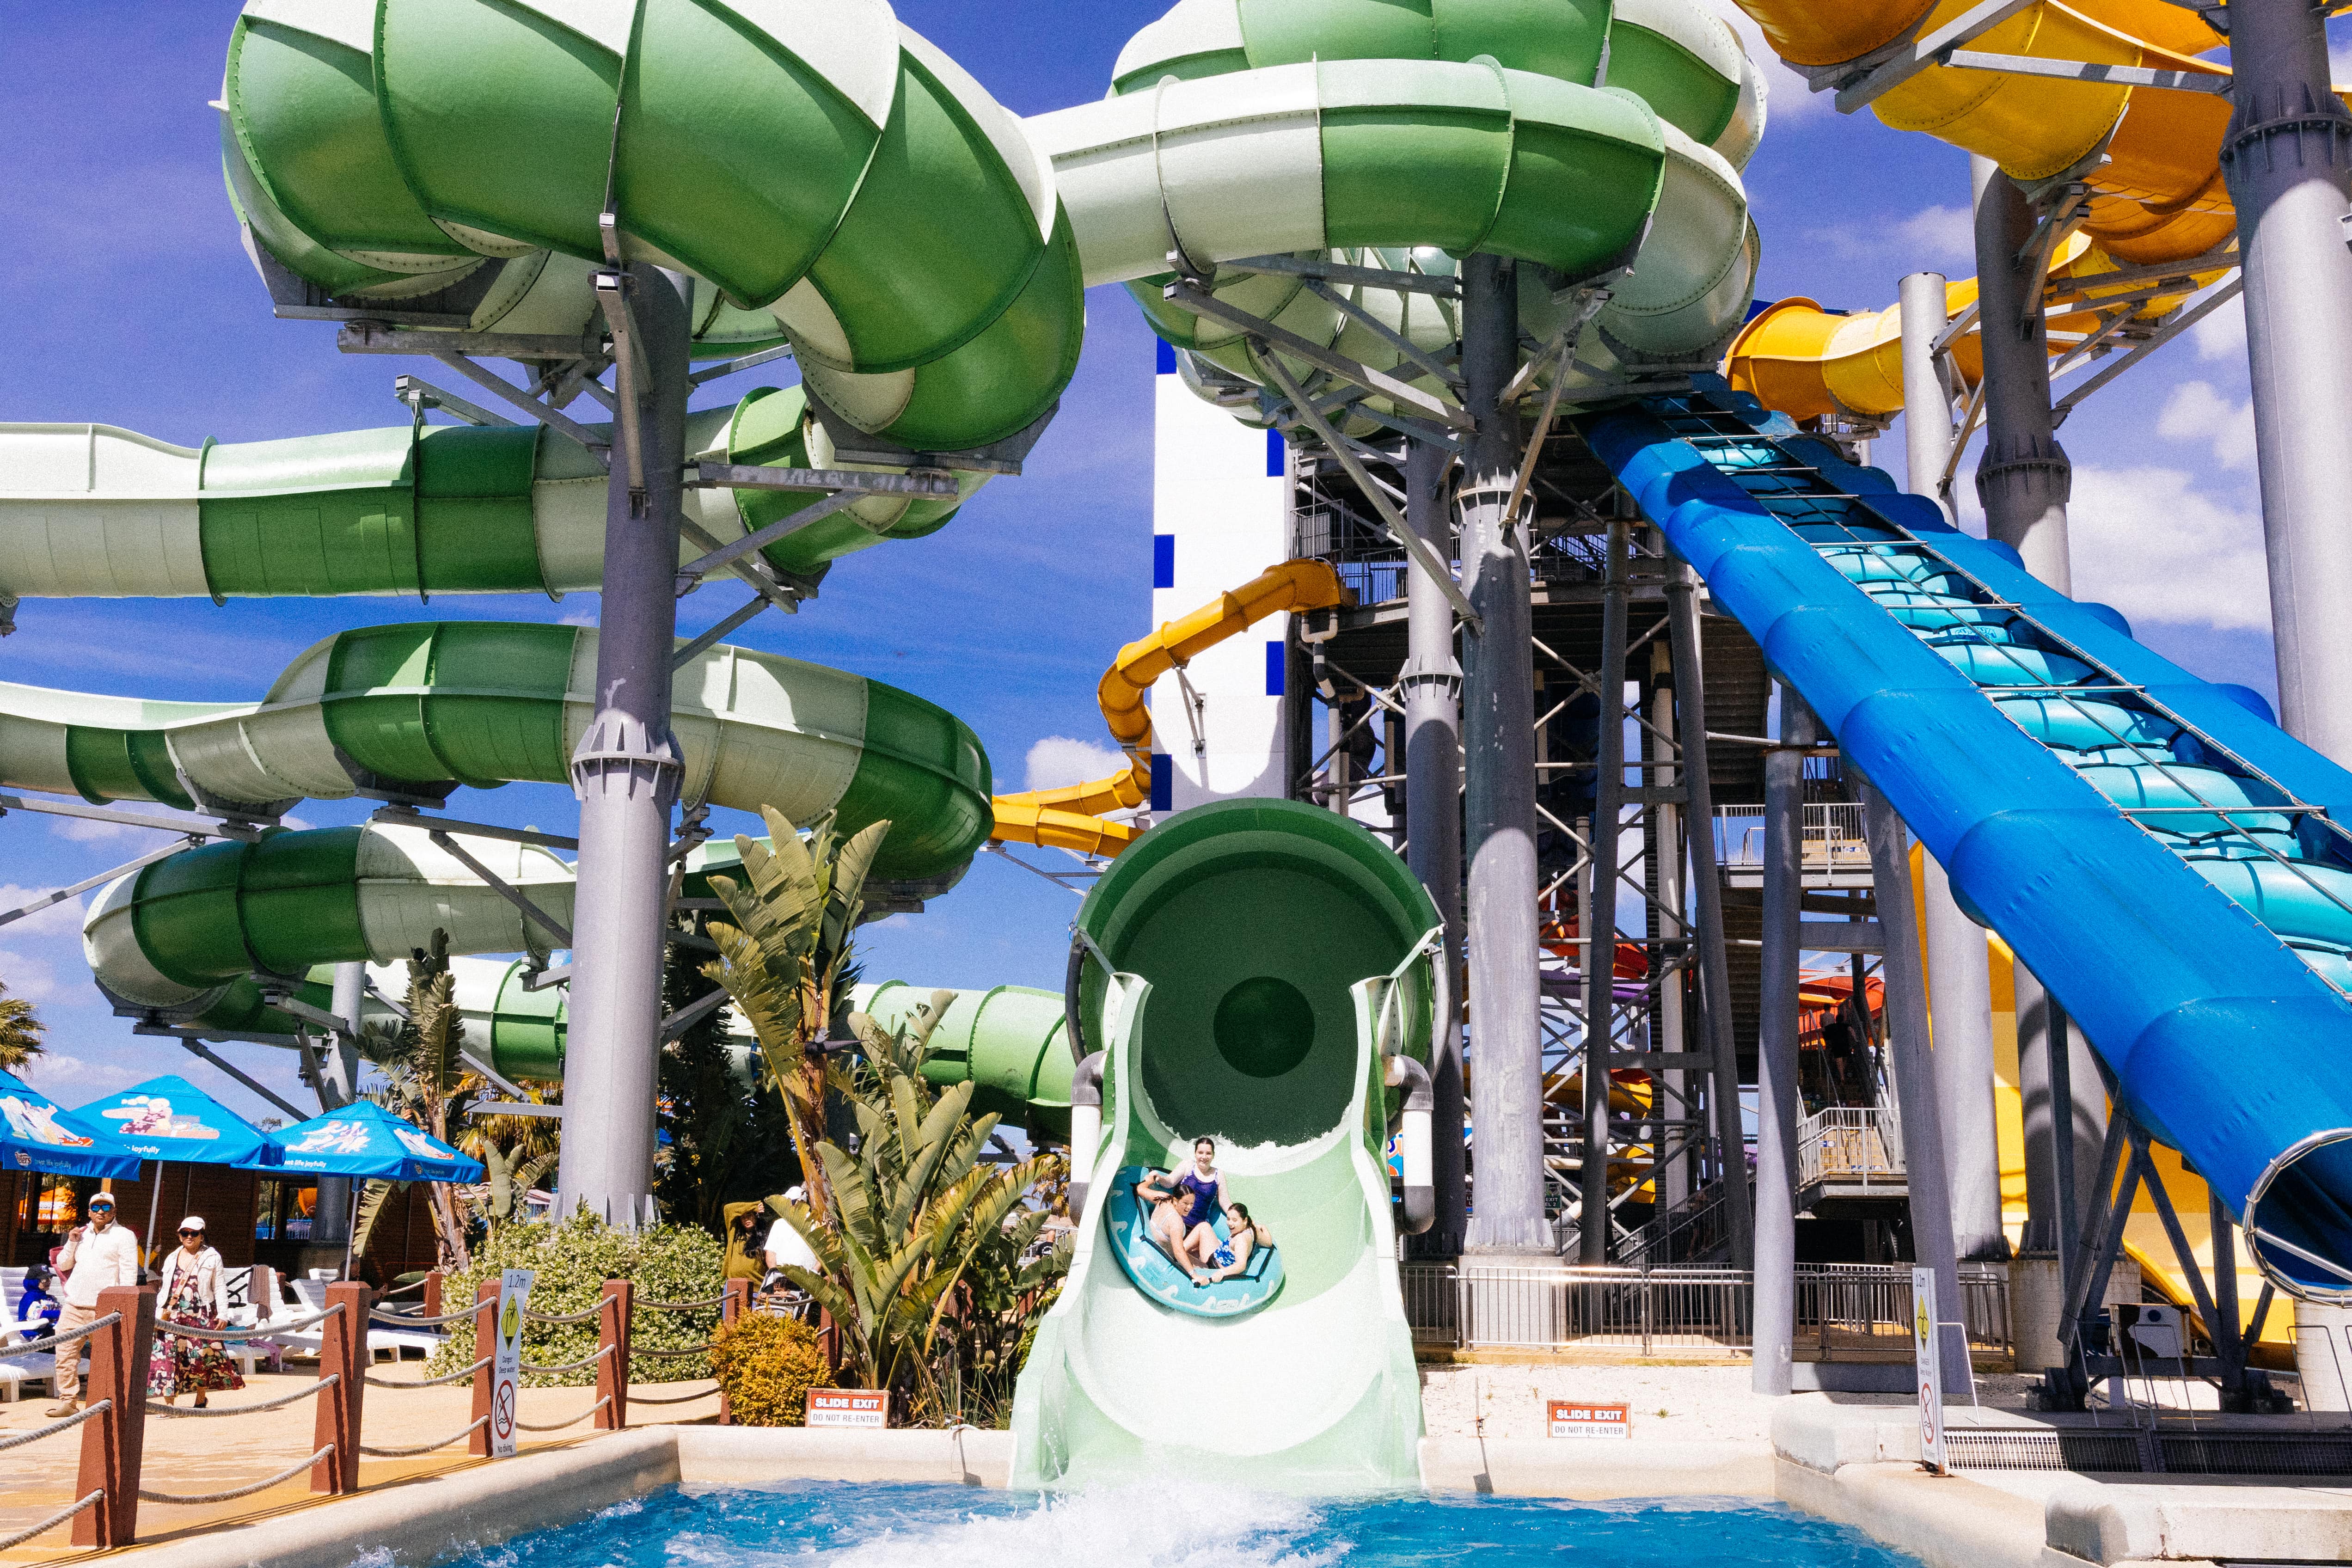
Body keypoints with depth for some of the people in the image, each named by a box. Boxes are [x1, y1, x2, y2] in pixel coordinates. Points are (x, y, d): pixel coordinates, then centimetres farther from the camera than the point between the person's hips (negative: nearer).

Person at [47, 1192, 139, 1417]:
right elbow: (63, 1265, 20)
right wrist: (71, 1242, 4)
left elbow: (129, 1274, -4)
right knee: (65, 1353, -1)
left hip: (104, 1310, -5)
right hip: (74, 1306, 5)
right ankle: (68, 1400, 4)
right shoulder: (82, 1234, 19)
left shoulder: (124, 1236, 1)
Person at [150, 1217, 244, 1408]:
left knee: (201, 1358, -1)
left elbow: (219, 1289, 4)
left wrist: (222, 1314, -4)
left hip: (200, 1317, -3)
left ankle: (200, 1401, 16)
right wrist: (158, 1314, 8)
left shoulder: (212, 1257, 6)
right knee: (167, 1357, -6)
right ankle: (169, 1405, -2)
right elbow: (164, 1290, 18)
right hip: (172, 1317, 3)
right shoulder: (172, 1258, 16)